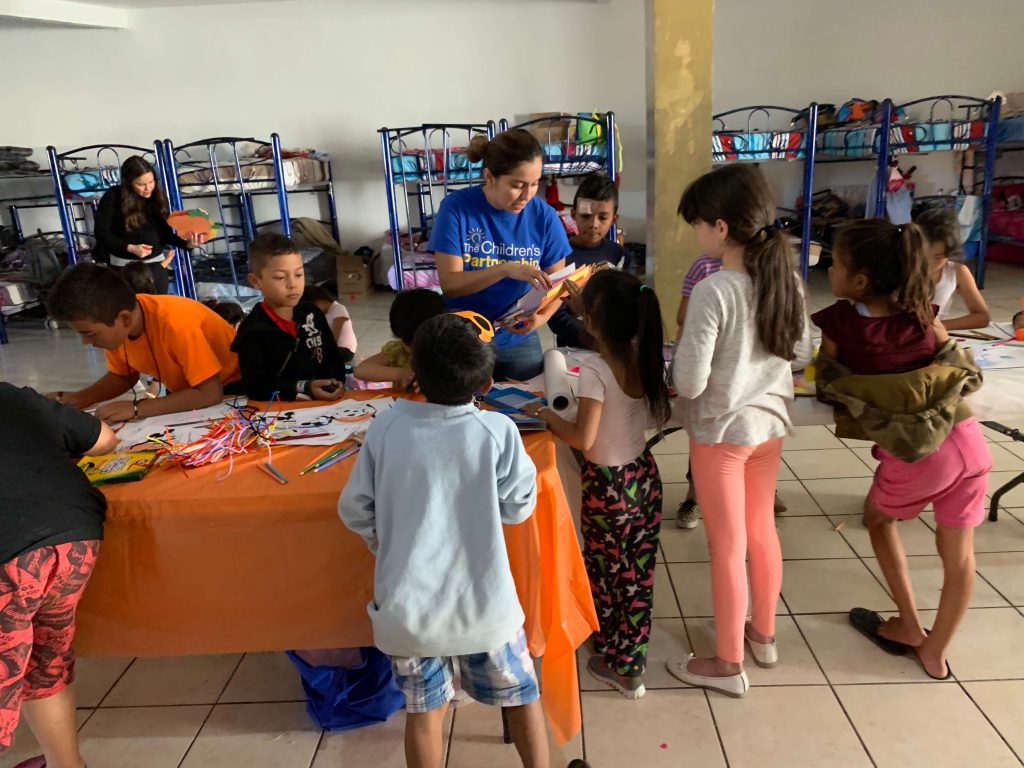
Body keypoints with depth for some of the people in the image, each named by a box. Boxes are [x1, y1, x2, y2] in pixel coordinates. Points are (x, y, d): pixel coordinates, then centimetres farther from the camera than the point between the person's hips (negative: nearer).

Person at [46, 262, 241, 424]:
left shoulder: (175, 322, -34)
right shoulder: (114, 326, -13)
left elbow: (210, 393, -36)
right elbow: (122, 376, 4)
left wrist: (136, 409, -35)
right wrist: (75, 400, -11)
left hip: (230, 389, -6)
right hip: (187, 393, 6)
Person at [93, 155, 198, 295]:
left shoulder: (158, 196, 0)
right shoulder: (112, 197, -10)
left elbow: (165, 233, -1)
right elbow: (101, 233, -8)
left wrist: (187, 243, -19)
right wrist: (130, 248, -20)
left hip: (156, 262, 3)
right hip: (124, 265, -3)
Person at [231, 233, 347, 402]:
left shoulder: (312, 313, 10)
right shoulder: (253, 331, -6)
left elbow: (333, 358, 12)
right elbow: (256, 387, -11)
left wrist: (335, 381, -8)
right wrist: (305, 388, -20)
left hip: (325, 402, 5)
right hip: (280, 408, -5)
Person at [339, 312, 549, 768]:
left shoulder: (387, 426, -9)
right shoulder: (497, 430, -15)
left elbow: (354, 510, -1)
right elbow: (519, 507, -4)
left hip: (407, 605, 2)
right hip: (481, 603, -1)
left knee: (424, 711, 20)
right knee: (522, 696, 21)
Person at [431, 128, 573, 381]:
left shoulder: (544, 216, -9)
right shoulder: (456, 207, -14)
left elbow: (556, 284, -2)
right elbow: (449, 284, -18)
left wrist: (540, 318, -22)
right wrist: (505, 269, -32)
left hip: (519, 342, 2)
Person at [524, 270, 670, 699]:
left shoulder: (594, 369, -23)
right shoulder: (646, 358, -3)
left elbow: (583, 440, -24)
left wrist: (544, 414, -11)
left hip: (608, 486, -6)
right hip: (645, 477, 6)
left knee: (607, 574, 14)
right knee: (638, 574, 16)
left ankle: (616, 663, 33)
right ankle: (631, 663, 32)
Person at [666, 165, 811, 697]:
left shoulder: (712, 292, -25)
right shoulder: (785, 278, -3)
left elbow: (689, 383, -24)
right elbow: (801, 351, 10)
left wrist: (673, 364, -4)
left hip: (721, 431, -7)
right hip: (771, 421, 7)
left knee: (727, 547, 7)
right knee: (761, 532, 23)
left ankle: (727, 664, 25)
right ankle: (763, 634, 43)